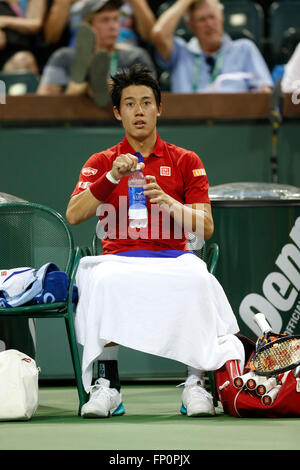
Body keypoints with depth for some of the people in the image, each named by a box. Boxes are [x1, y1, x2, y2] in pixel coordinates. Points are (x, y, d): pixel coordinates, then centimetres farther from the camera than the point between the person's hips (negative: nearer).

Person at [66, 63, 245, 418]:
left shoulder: (186, 162, 14)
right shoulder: (101, 163, 15)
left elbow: (206, 228, 5)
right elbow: (73, 216, 0)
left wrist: (169, 204, -14)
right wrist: (112, 178, -12)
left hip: (174, 257, 0)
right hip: (119, 258, 0)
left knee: (198, 282, -35)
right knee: (104, 281, -36)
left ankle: (195, 384, -28)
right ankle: (106, 385, -31)